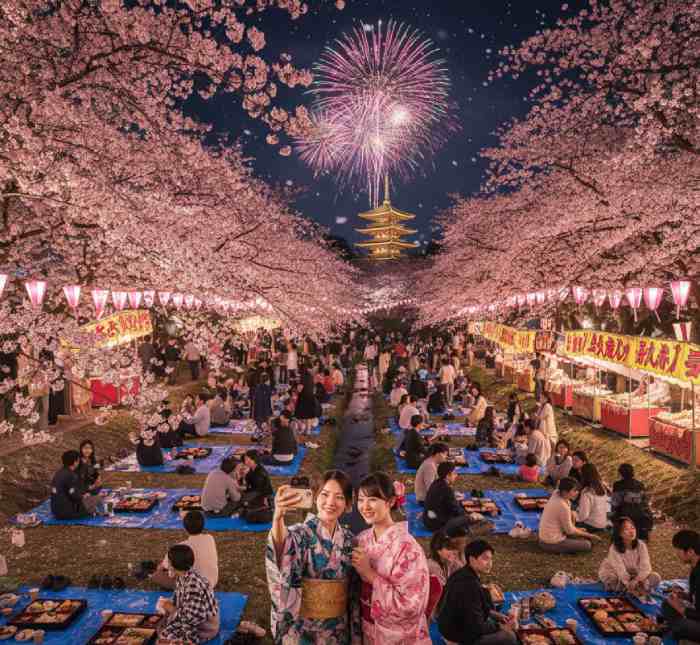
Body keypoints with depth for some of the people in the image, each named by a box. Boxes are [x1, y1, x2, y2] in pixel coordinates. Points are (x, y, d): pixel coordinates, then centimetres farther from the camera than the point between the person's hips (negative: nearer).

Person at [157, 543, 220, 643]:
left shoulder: (193, 584, -32)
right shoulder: (182, 576, -3)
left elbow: (191, 617, -29)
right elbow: (180, 599, 13)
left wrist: (173, 610, -17)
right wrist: (171, 603, -5)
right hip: (192, 617, 8)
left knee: (164, 637, -11)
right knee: (161, 627, 9)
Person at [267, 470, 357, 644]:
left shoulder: (348, 539, -2)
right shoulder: (301, 533, -17)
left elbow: (353, 590, 9)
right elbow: (283, 558, -41)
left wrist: (356, 630, 10)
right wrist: (278, 517, -59)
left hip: (339, 629, 4)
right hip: (303, 629, -4)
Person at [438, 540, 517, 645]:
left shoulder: (463, 574, 0)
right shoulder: (469, 585, -30)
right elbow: (476, 627, -25)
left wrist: (497, 616, 10)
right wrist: (500, 627, -12)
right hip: (460, 636, -10)